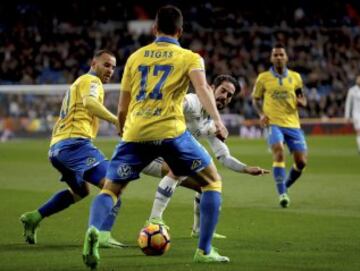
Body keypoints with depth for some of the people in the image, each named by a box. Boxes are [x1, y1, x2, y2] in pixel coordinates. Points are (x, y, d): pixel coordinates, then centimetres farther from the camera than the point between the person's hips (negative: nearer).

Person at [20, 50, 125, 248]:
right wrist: (115, 120, -29)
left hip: (56, 147, 10)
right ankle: (103, 235, -34)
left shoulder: (79, 83, 31)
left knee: (80, 191, 31)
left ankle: (34, 218, 24)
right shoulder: (91, 81, 1)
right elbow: (89, 102, -22)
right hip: (75, 142, -10)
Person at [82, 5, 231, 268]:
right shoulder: (189, 57, 10)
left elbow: (122, 108, 21)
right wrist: (217, 120, -22)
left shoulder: (135, 57, 20)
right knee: (212, 180, 13)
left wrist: (123, 132, 38)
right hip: (170, 132, -3)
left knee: (111, 189, 10)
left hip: (135, 133, 3)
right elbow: (201, 86, -11)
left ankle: (93, 230, -24)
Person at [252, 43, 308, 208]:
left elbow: (302, 101, 14)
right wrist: (261, 114, -6)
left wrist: (301, 102, -11)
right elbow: (255, 99, 13)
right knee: (279, 153, -26)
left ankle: (286, 186, 25)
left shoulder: (295, 77, 8)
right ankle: (282, 194, -23)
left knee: (301, 162, -3)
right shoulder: (263, 78, 3)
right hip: (274, 123, -3)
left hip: (293, 124, 3)